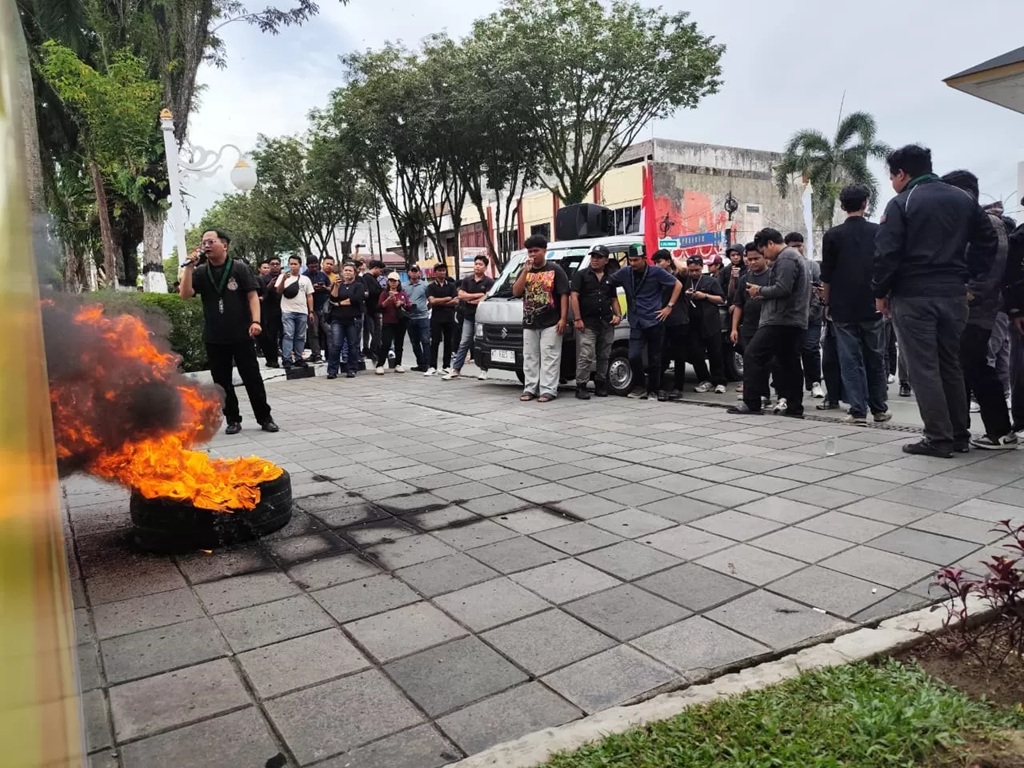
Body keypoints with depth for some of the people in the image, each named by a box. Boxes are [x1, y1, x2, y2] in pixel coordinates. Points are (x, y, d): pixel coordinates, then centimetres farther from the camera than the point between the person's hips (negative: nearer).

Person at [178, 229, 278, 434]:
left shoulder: (239, 269, -1)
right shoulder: (200, 272, 5)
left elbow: (252, 295, -4)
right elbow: (184, 294, -6)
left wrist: (255, 321, -17)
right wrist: (189, 265, -12)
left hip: (241, 335, -3)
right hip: (214, 338, 3)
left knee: (252, 377, 2)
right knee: (222, 381, 8)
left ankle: (264, 418, 11)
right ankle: (233, 419, 19)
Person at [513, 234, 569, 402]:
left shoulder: (555, 270, -1)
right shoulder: (525, 271, 12)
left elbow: (564, 295, -5)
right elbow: (516, 292, -1)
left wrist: (563, 318, -13)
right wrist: (526, 271, -9)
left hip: (550, 323, -5)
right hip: (529, 324, 5)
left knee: (549, 358, -5)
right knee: (530, 358, 8)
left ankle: (548, 390, -4)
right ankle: (530, 389, 15)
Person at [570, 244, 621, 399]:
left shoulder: (609, 278, 16)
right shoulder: (581, 275, 1)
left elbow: (614, 299, 21)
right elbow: (574, 296, -7)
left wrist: (618, 315, 3)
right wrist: (577, 319, -16)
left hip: (607, 323, 5)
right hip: (587, 323, -5)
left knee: (604, 356, 10)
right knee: (586, 356, -12)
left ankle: (600, 384, 21)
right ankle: (581, 387, -7)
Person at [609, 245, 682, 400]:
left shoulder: (656, 272, -4)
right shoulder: (624, 273, 1)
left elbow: (678, 285, 3)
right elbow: (607, 284, 9)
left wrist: (669, 306, -2)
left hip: (655, 322, -1)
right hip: (636, 323, 1)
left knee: (654, 358, 5)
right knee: (634, 356, -12)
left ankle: (654, 387, 22)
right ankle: (640, 386, 9)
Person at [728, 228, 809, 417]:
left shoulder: (785, 258, -9)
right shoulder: (796, 256, 24)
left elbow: (782, 288, -21)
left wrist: (760, 291, -6)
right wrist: (764, 294, 12)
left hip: (781, 320, -11)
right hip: (796, 321, 11)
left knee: (753, 356, -8)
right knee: (790, 362, 10)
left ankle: (751, 402, -8)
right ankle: (795, 407, 10)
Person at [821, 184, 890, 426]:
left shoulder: (833, 235, -3)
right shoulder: (879, 232, 2)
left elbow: (826, 275, -1)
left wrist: (828, 304, 10)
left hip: (843, 307, -2)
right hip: (872, 305, 2)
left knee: (851, 360, 0)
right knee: (876, 358, 12)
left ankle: (858, 411, -3)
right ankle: (879, 408, 19)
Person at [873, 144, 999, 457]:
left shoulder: (901, 204, -6)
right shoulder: (964, 199, 13)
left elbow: (887, 253, -13)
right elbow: (988, 240, 13)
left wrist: (880, 292, -3)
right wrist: (969, 275, 14)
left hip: (913, 296, -6)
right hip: (954, 295, 6)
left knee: (924, 369, -2)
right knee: (951, 365, 15)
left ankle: (939, 438, -2)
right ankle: (960, 435, 20)